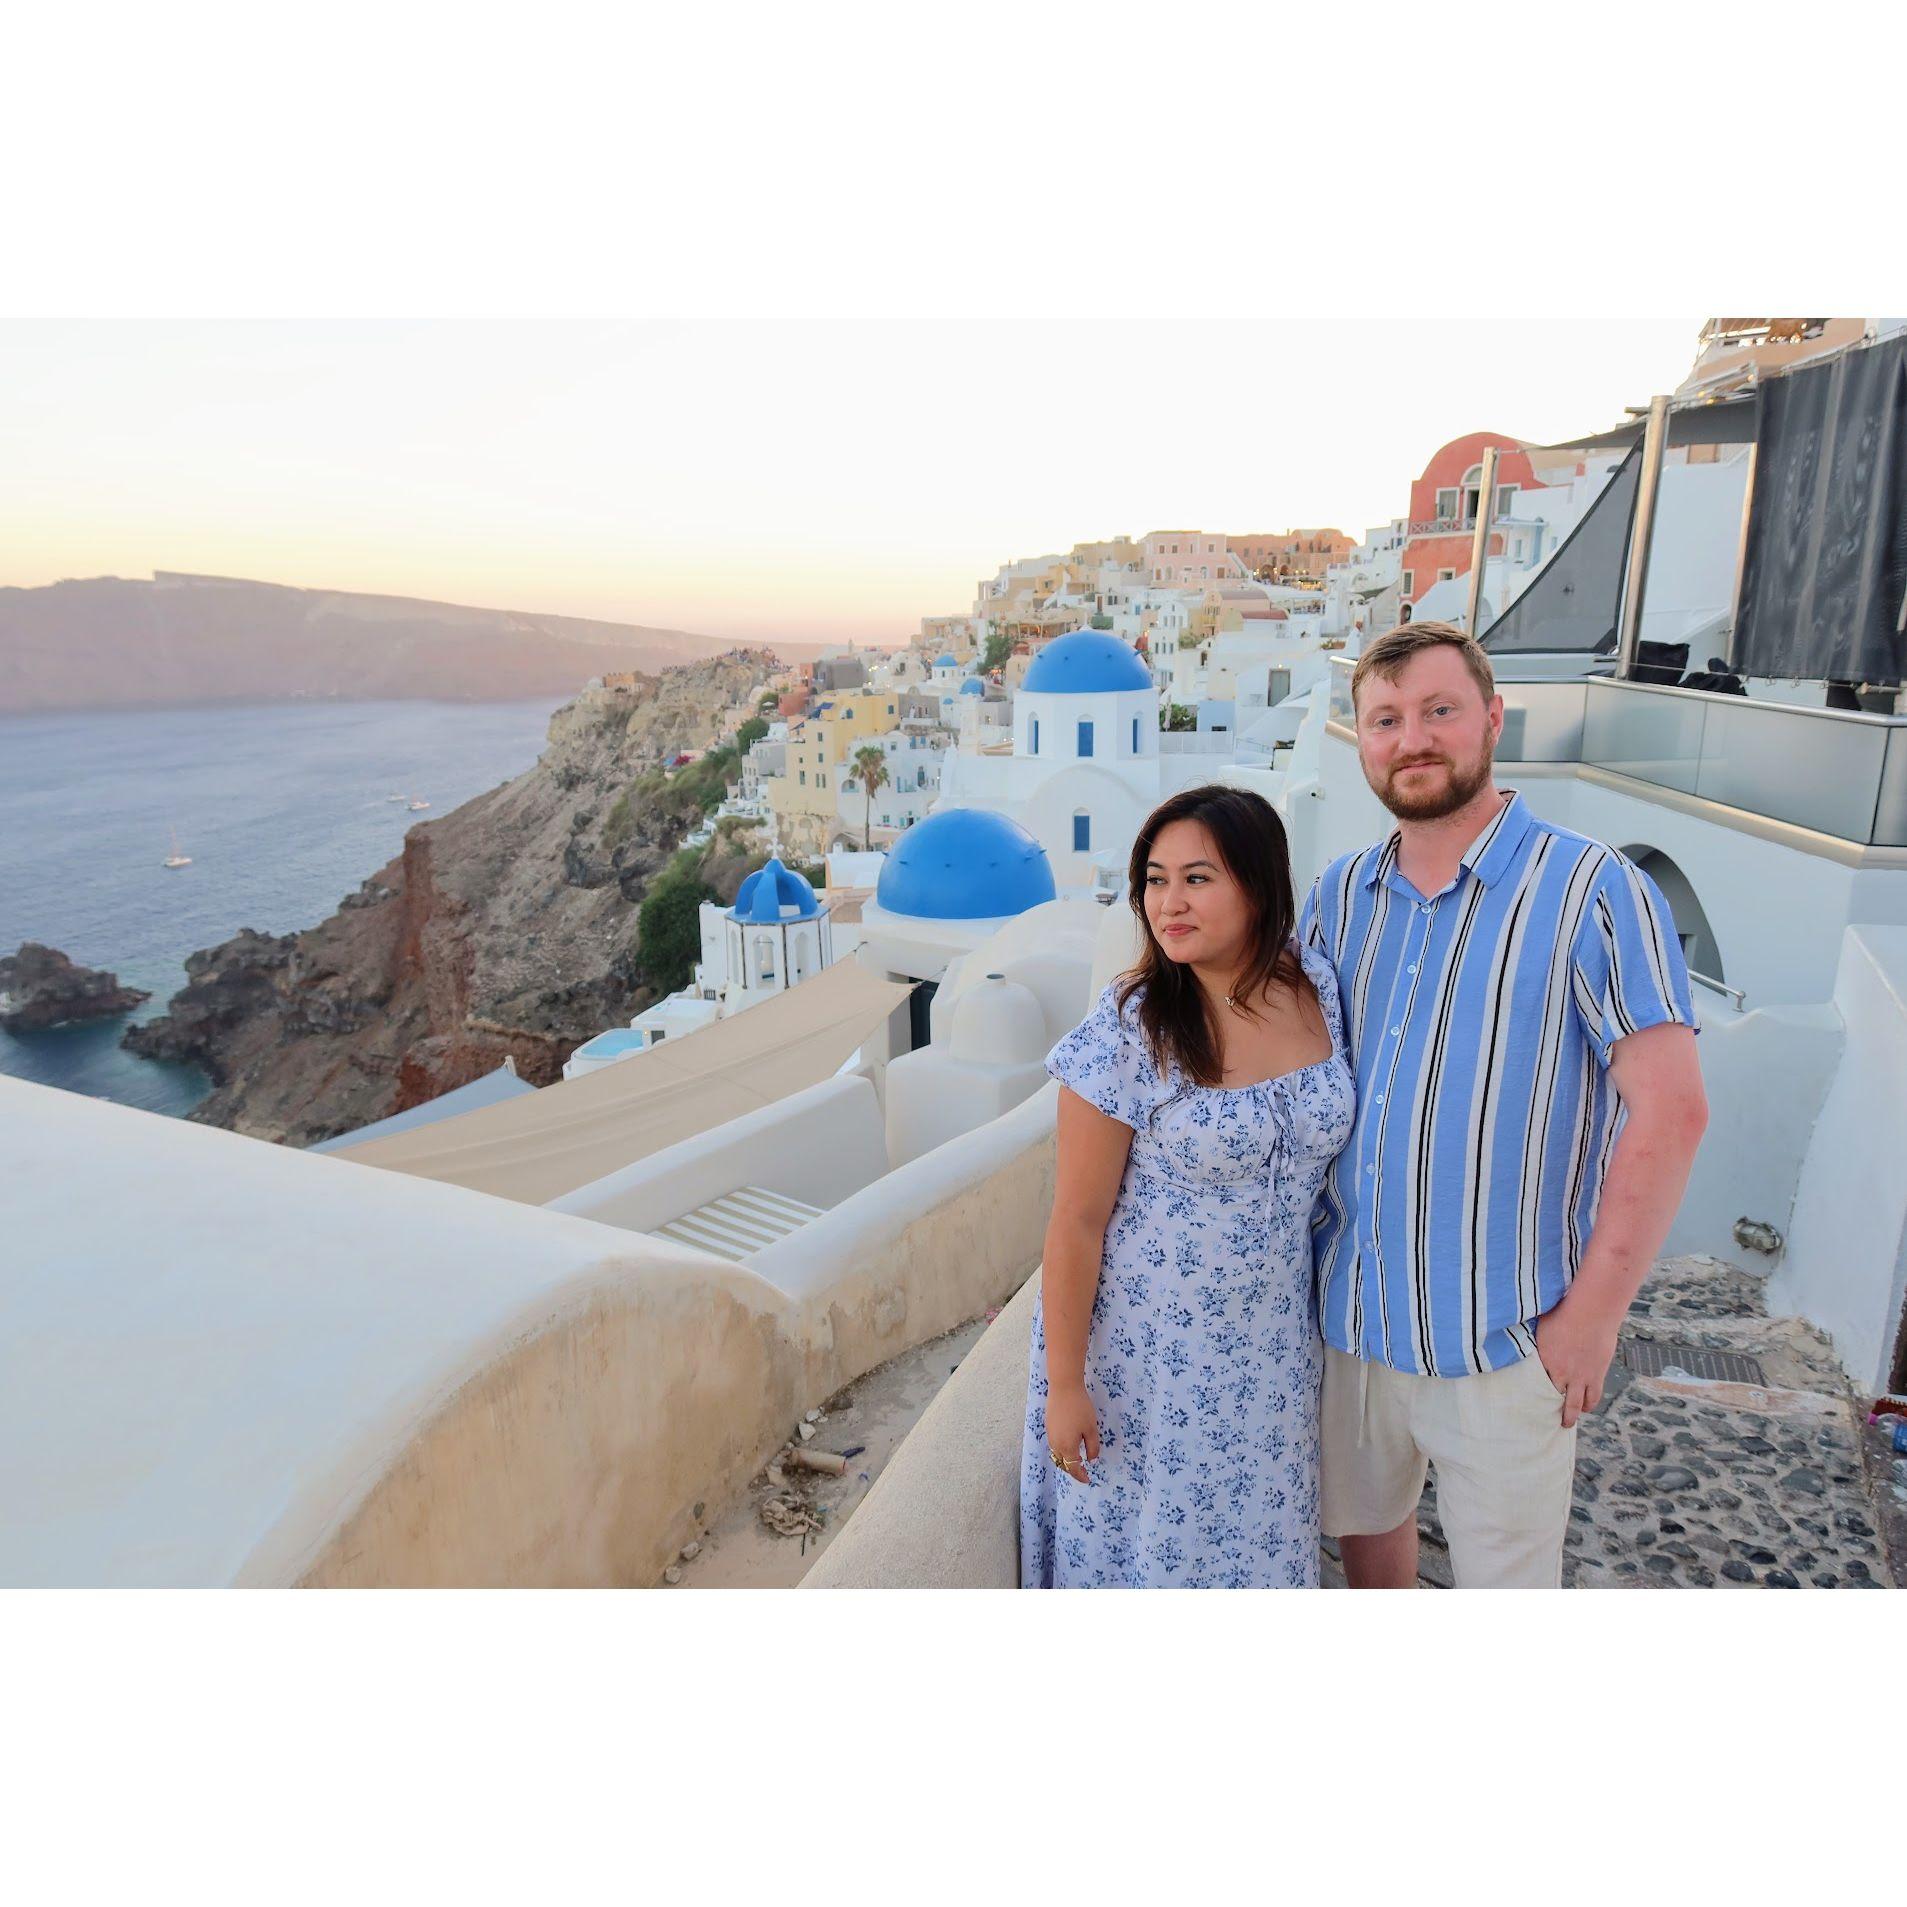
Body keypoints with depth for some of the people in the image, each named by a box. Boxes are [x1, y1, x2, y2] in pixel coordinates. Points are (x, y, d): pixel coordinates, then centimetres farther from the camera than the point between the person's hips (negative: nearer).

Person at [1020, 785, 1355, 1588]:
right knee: (1147, 1540, 14)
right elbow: (1077, 1221, -15)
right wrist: (1065, 1385, -11)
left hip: (1271, 1343, 4)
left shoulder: (1317, 989, -8)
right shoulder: (1128, 1032, -21)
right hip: (1150, 1345, -4)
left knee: (1256, 1537, 22)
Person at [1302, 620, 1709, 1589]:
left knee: (1504, 1570, 13)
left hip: (1501, 1330, -4)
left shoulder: (1594, 891, -12)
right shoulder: (1340, 894, 3)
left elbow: (1669, 1110, -14)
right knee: (1363, 1520, 24)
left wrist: (1592, 1314, -14)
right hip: (1347, 1307, 5)